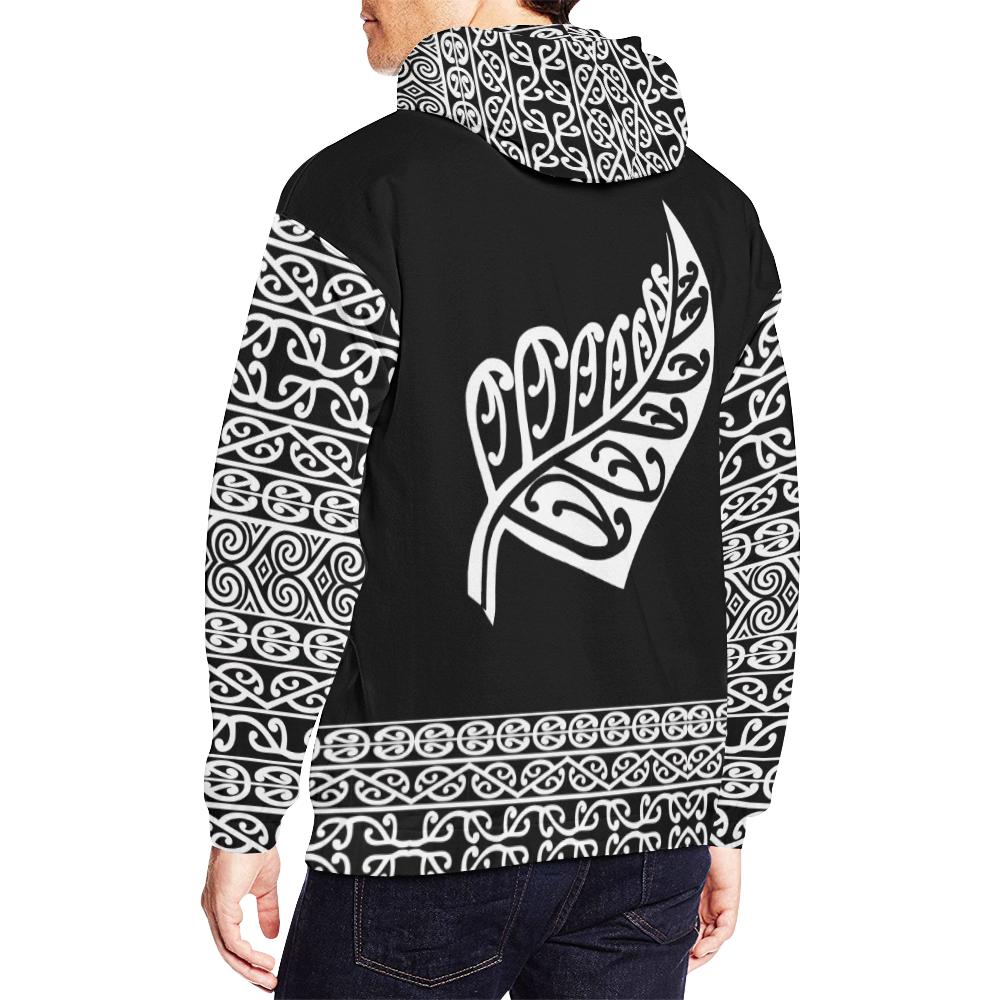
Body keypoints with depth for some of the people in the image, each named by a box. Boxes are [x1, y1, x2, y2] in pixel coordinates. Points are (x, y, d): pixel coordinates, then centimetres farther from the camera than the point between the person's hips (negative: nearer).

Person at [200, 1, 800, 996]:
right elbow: (760, 541, 10)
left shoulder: (359, 191, -10)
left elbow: (280, 530, -12)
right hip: (650, 806, 5)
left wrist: (244, 820, -3)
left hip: (432, 811, -5)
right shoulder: (714, 208, 7)